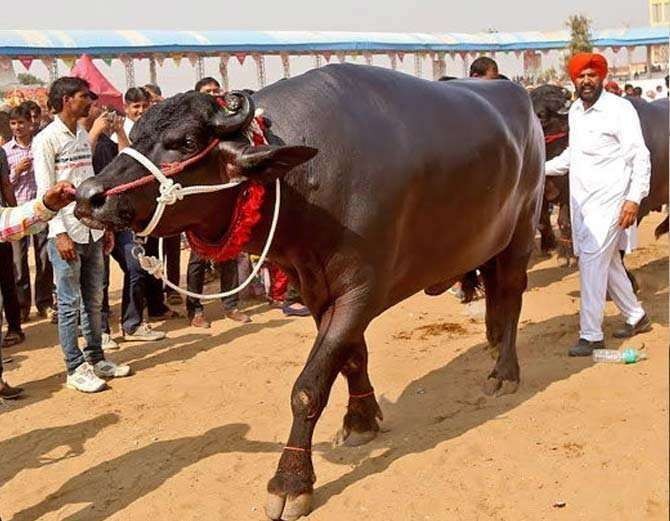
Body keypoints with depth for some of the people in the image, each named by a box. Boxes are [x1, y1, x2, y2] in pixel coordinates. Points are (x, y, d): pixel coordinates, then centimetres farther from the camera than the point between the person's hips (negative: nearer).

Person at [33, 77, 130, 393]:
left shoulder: (83, 135, 13)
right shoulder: (47, 139, -7)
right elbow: (46, 191, -12)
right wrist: (60, 234, -18)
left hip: (92, 231, 7)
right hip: (67, 233, -7)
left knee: (94, 300, 12)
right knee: (70, 303, 0)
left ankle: (95, 359, 22)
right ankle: (75, 369, 7)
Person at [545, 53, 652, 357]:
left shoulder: (620, 109, -11)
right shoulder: (575, 111, 11)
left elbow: (640, 157, -13)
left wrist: (634, 198, -20)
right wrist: (542, 168, 14)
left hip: (609, 200, -8)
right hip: (582, 200, 8)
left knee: (592, 262, -10)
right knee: (608, 261, 16)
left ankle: (591, 335, -2)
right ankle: (636, 317, 34)